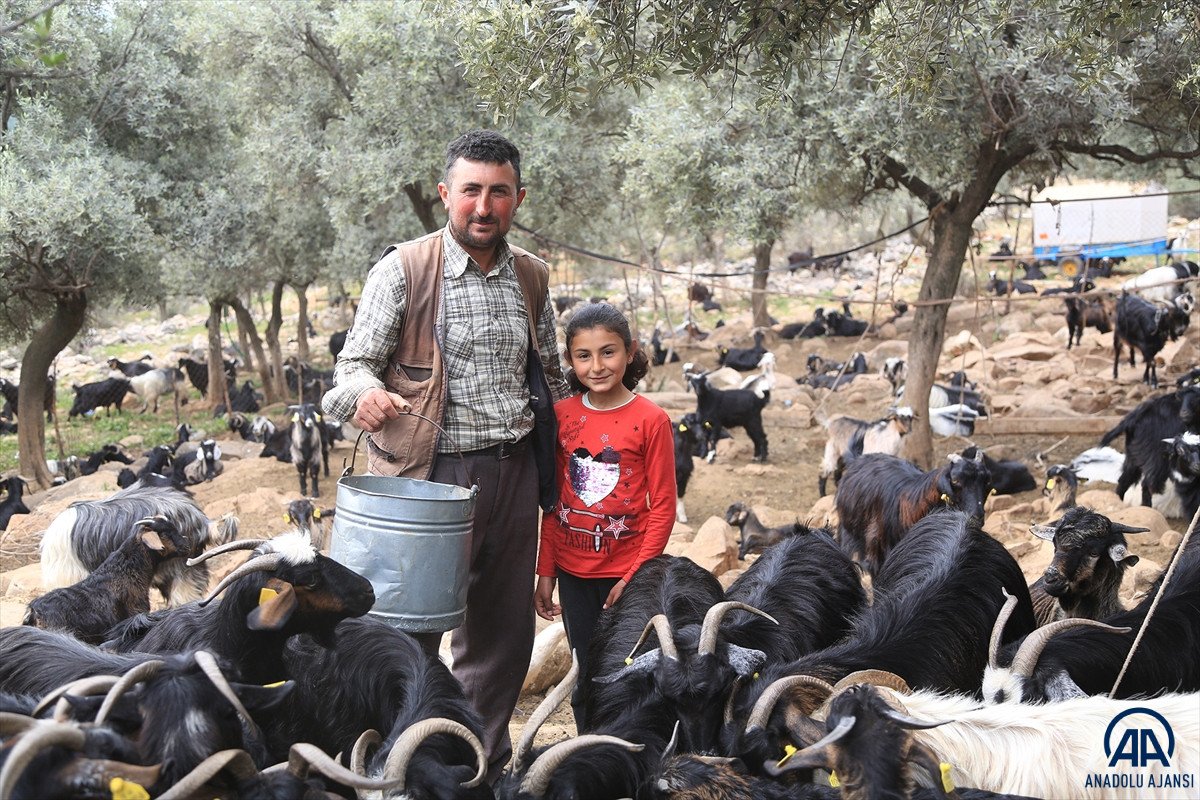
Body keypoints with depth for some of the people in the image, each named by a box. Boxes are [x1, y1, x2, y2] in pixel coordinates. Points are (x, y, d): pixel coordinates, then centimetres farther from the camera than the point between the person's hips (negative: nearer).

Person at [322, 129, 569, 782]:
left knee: (504, 631, 13)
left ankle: (486, 767, 30)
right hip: (430, 474, -5)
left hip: (512, 472, 5)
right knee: (409, 631, 0)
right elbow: (354, 362, -8)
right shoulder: (403, 270, -6)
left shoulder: (531, 277, 10)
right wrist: (367, 392, -31)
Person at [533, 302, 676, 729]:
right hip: (573, 573, 4)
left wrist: (635, 577, -13)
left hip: (626, 574, -4)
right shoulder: (562, 415, 3)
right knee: (585, 680, 13)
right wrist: (545, 573, 6)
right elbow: (554, 501, 8)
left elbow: (662, 507, -7)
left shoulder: (651, 420, -9)